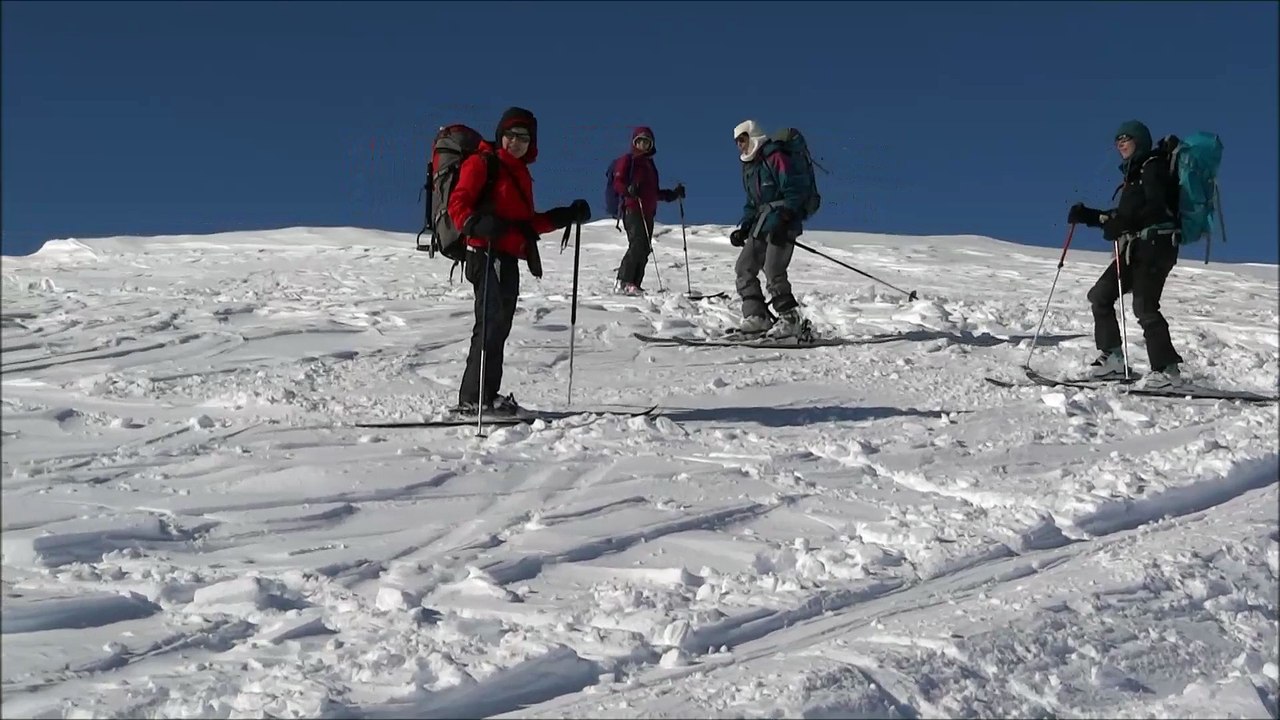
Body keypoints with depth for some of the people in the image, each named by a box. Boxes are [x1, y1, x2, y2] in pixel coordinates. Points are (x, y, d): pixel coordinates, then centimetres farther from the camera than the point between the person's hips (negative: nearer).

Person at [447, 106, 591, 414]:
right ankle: (475, 397, -15)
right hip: (488, 253, -9)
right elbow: (458, 205, -10)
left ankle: (485, 395, 14)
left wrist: (566, 216, 18)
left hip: (509, 259, 9)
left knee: (500, 325, 9)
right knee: (492, 322, -15)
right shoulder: (482, 163, -2)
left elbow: (528, 222, 26)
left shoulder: (521, 172, 23)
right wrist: (477, 224, -30)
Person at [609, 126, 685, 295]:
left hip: (648, 212, 7)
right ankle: (625, 281, -21)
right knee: (638, 244, -21)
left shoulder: (650, 164, 25)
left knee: (645, 249, 1)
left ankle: (634, 284, 1)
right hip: (632, 209, -7)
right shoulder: (627, 160, 4)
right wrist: (628, 190, -26)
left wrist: (673, 194, 20)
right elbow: (617, 184, -6)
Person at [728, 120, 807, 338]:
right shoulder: (748, 166, 20)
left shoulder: (774, 159, -8)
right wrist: (743, 228, 14)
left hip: (782, 224, -9)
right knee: (744, 268, 2)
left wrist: (782, 216, -22)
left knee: (773, 271, -18)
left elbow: (796, 190, -15)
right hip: (761, 225, 9)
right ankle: (756, 316, 2)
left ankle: (790, 319, -11)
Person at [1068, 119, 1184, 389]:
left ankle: (1167, 368, -17)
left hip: (1156, 244, -10)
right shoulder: (1133, 173, 23)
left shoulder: (1153, 167, -4)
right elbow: (1122, 216, 25)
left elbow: (1156, 207, -19)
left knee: (1144, 306, -19)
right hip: (1134, 247, 10)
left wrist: (1123, 224, -28)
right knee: (1100, 295, 3)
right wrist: (1087, 216, 16)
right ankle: (1112, 357, 5)